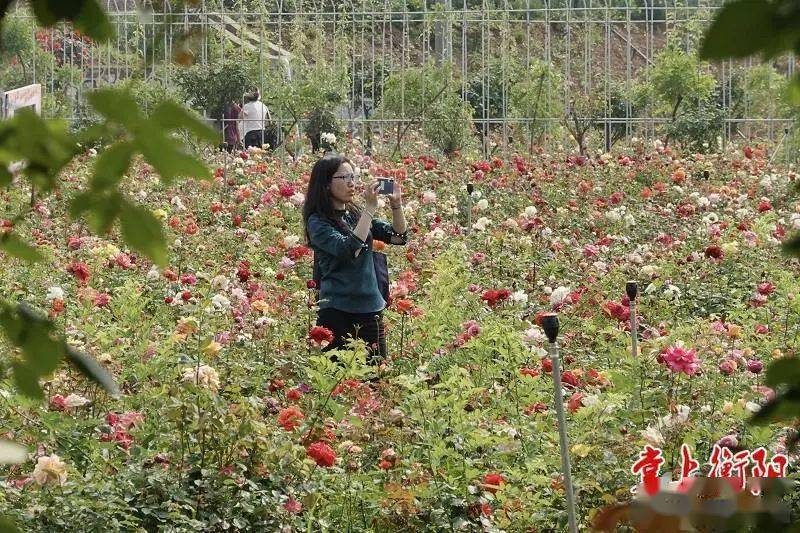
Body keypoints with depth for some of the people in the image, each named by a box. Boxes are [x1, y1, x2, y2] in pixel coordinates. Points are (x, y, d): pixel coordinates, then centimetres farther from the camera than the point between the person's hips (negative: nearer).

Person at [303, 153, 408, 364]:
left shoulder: (356, 215, 11)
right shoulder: (318, 222, -6)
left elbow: (399, 236, 7)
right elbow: (348, 249, -21)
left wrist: (396, 204, -9)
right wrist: (370, 208, -20)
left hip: (371, 309, 6)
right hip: (337, 312, -6)